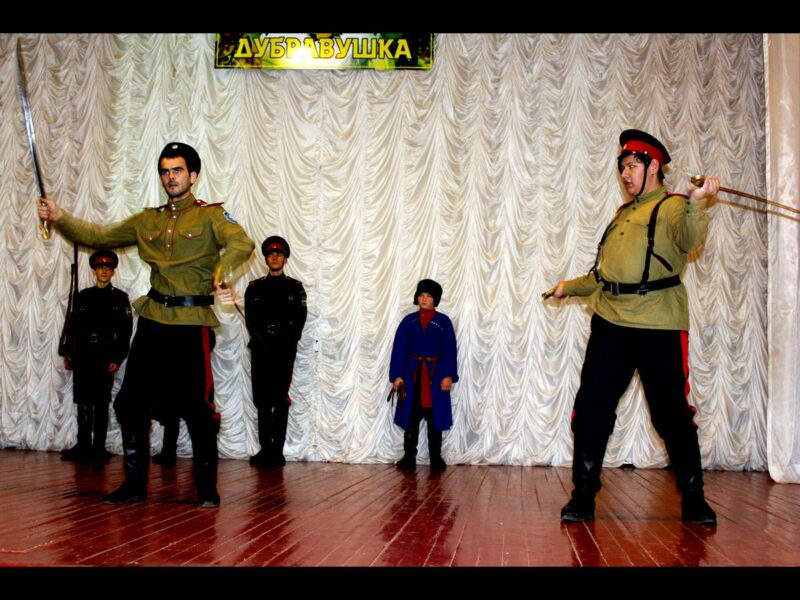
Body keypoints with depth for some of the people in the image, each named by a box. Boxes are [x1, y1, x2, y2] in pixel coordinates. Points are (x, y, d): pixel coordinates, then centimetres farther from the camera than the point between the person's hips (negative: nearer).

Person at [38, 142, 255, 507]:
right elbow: (99, 237, 17)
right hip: (153, 322, 5)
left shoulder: (210, 215, 0)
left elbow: (242, 243, -17)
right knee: (130, 403, 6)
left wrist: (222, 267, -37)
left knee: (197, 408, -2)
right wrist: (60, 218, 4)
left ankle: (206, 487, 13)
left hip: (192, 323, -5)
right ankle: (134, 484, 20)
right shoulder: (147, 221, 16)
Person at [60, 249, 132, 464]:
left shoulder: (120, 298, 3)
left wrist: (117, 358, -10)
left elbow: (125, 332, -2)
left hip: (105, 357, -3)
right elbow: (73, 326, 12)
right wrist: (68, 353, 5)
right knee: (83, 402, 5)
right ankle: (83, 446, 11)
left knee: (101, 404, 1)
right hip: (82, 356, 3)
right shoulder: (83, 296, 11)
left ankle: (98, 447, 5)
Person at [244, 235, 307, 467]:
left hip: (285, 351, -2)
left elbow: (299, 321, 2)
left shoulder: (295, 288, 9)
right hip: (260, 350, 2)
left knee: (280, 400, -5)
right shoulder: (254, 287, 13)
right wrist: (266, 344, -8)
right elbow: (251, 320, 4)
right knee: (262, 400, 2)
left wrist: (284, 344, -10)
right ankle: (266, 448, 9)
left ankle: (276, 450, -3)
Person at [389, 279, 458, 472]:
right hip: (412, 374, 1)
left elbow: (450, 351, -1)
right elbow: (399, 349, 3)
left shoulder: (444, 322, 3)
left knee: (435, 418, 4)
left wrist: (448, 376, -11)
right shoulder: (408, 321, 6)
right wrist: (397, 375, -6)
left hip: (435, 375, -1)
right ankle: (409, 459, 6)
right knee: (410, 418, 1)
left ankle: (436, 459, 12)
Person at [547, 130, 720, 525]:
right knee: (590, 409, 3)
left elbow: (690, 239, -24)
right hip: (610, 323, 6)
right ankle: (583, 495, 14)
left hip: (659, 328, -6)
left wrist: (697, 202, -40)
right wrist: (571, 287, 29)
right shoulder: (624, 213, 22)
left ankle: (693, 499, 19)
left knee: (672, 415, 1)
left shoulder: (672, 207, 0)